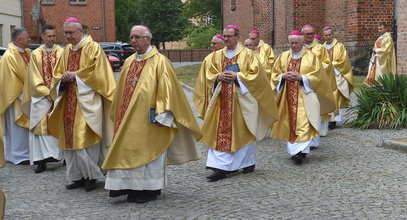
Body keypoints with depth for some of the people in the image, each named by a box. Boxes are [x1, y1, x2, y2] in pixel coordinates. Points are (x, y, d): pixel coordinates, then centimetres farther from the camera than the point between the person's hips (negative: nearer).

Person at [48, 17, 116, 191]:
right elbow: (57, 74, 17)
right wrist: (64, 78, -5)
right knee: (70, 137, 5)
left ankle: (91, 175, 4)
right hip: (68, 101, 6)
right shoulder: (66, 50, 16)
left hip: (86, 100, -6)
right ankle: (77, 176, 13)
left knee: (86, 137, -8)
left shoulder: (93, 48, -3)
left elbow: (97, 73, -11)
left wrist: (75, 75, -12)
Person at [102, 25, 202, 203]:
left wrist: (161, 115, -18)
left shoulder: (159, 61, -8)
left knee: (148, 151, 2)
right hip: (128, 116, 6)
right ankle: (127, 186, 13)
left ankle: (149, 190, 13)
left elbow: (166, 90, -13)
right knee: (126, 148, 5)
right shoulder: (129, 62, 12)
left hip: (147, 118, -6)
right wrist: (119, 114, 15)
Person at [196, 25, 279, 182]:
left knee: (245, 131, 6)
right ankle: (222, 167, 0)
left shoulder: (248, 54, -1)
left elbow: (255, 74, -8)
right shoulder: (217, 55, 11)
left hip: (242, 99, -3)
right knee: (221, 132, -2)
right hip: (222, 100, 4)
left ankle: (249, 162, 24)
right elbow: (209, 75, 11)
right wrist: (219, 77, -10)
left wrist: (237, 76, -16)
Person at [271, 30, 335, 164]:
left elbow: (317, 75, -3)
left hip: (305, 96, -4)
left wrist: (301, 77, -15)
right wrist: (284, 76, -8)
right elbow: (275, 75, 13)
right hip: (288, 97, 4)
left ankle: (300, 151, -16)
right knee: (290, 122, 3)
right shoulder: (283, 57, 13)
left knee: (303, 122, -13)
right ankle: (294, 150, 13)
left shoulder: (311, 57, 2)